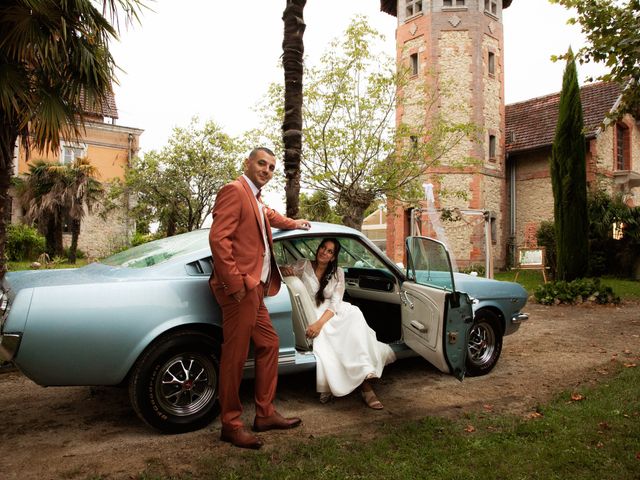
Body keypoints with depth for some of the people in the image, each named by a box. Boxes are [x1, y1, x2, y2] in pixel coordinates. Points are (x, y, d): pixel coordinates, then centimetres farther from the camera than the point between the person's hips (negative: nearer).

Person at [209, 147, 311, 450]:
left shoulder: (256, 199, 21)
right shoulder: (234, 190, -8)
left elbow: (269, 216, 45)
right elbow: (218, 238, -18)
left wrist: (294, 224, 60)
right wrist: (234, 283, -21)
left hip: (255, 289, 11)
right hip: (240, 289, -10)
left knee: (269, 344, 15)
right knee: (235, 356, -3)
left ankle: (265, 414, 25)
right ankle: (231, 425, 9)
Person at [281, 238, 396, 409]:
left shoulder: (337, 273, 7)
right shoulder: (304, 265, 5)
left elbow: (335, 303, -5)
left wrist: (320, 322, -24)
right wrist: (284, 269, -25)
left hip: (331, 314, 2)